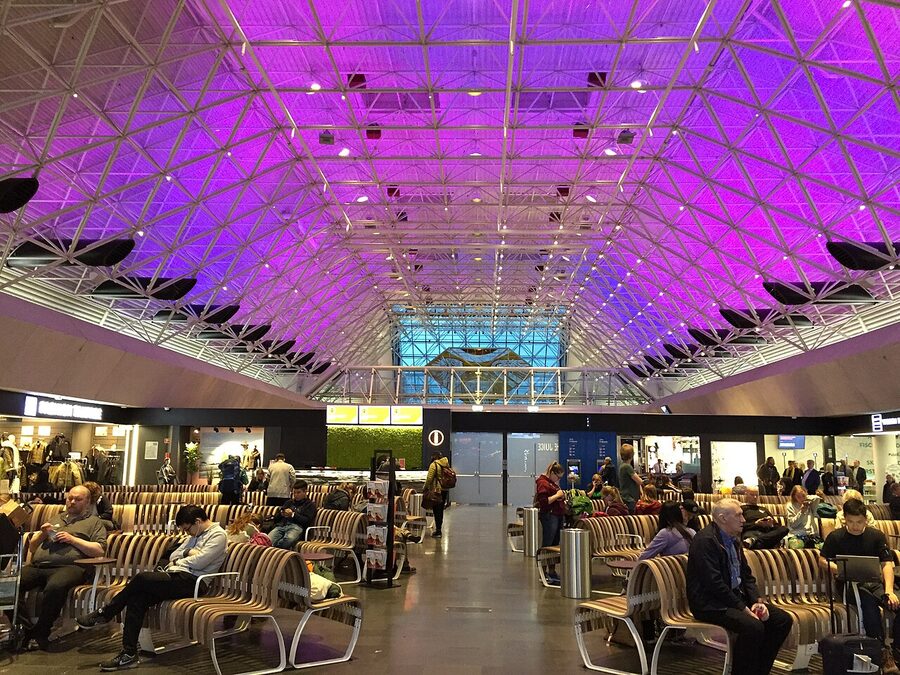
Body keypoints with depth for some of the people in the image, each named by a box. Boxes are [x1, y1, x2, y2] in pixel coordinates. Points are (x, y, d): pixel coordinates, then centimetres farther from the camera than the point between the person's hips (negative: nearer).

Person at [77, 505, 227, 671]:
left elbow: (198, 562, -15)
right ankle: (129, 654, -17)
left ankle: (104, 614, 1)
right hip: (177, 577, 9)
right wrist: (186, 553, 0)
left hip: (191, 582, -9)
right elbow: (173, 556, 20)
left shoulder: (218, 535, -5)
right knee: (136, 598, -17)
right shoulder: (195, 535, 24)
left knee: (141, 578, -21)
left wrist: (179, 561, 3)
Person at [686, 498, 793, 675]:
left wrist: (757, 601, -2)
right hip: (710, 604, -10)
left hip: (737, 596, 10)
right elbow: (714, 583, -22)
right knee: (753, 626, -31)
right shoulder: (705, 540, -18)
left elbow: (746, 575, 15)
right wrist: (743, 608, -20)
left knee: (783, 619, 0)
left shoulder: (733, 539, 12)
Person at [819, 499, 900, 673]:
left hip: (874, 582, 2)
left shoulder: (877, 535, 8)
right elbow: (823, 560, 6)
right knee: (868, 600, -35)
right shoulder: (836, 537, 4)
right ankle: (883, 652, -33)